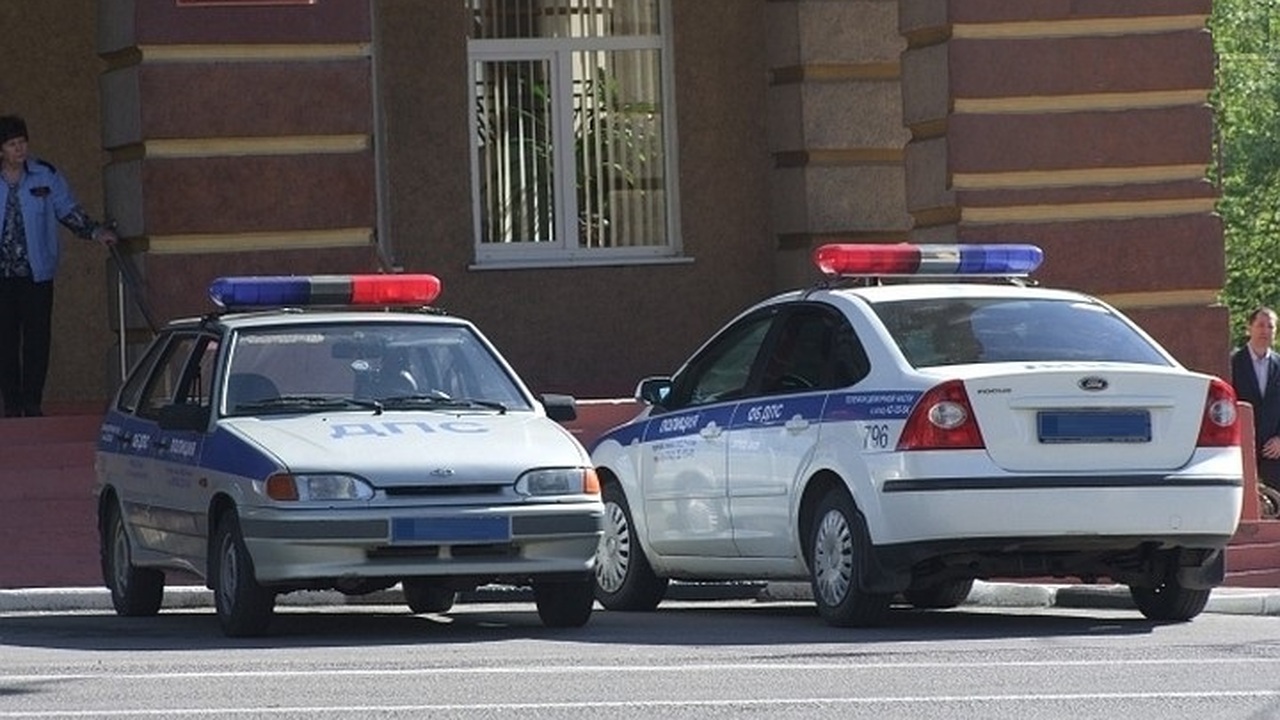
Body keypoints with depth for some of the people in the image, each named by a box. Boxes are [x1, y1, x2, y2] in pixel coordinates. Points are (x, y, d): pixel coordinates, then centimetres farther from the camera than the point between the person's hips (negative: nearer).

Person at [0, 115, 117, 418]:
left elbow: (68, 210, 9)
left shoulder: (45, 176, 2)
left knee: (37, 339, -2)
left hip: (37, 273, 0)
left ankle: (32, 404, 5)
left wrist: (95, 231, -2)